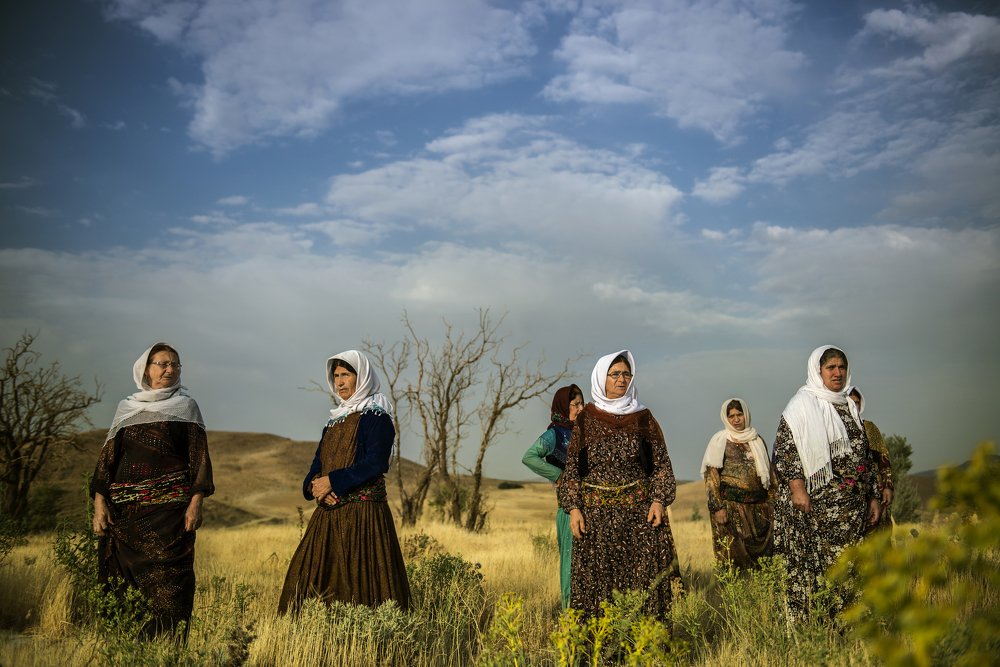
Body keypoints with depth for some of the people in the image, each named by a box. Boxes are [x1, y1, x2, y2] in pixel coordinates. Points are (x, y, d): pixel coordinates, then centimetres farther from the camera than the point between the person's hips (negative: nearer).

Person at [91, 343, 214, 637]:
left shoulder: (185, 406, 7)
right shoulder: (127, 408, 14)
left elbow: (198, 457, 2)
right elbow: (108, 457, 10)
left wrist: (196, 503, -9)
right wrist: (100, 503, 0)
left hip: (170, 504, -3)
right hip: (126, 507, 3)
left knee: (169, 579, -8)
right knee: (125, 578, 3)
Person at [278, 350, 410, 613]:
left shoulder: (377, 417, -3)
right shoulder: (335, 421, 20)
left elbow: (375, 464, -15)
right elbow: (317, 467, 17)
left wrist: (333, 481, -14)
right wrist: (314, 485, -6)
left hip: (363, 515, -7)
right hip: (328, 517, 8)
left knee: (358, 586, -10)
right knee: (306, 580, 2)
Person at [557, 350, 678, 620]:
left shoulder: (643, 417, 7)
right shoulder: (586, 418, 6)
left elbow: (661, 463, 7)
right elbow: (572, 466, 6)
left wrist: (659, 500, -5)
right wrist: (573, 507, -3)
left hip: (638, 511, 0)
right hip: (596, 512, 0)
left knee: (644, 577, -3)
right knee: (596, 579, 0)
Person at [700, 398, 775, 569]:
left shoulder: (757, 440, 14)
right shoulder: (720, 440, 0)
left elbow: (769, 473, 18)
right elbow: (711, 477, -6)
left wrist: (772, 503, 12)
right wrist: (717, 508, -14)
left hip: (758, 507, 5)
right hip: (730, 506, -4)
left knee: (762, 554, 4)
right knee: (732, 556, -6)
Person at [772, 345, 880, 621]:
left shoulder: (848, 406, 19)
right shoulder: (802, 405, -2)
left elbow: (864, 454, 22)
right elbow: (784, 448, -10)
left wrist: (871, 497, 18)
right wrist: (796, 487, -19)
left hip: (853, 504, 6)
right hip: (816, 503, -6)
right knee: (813, 565, -7)